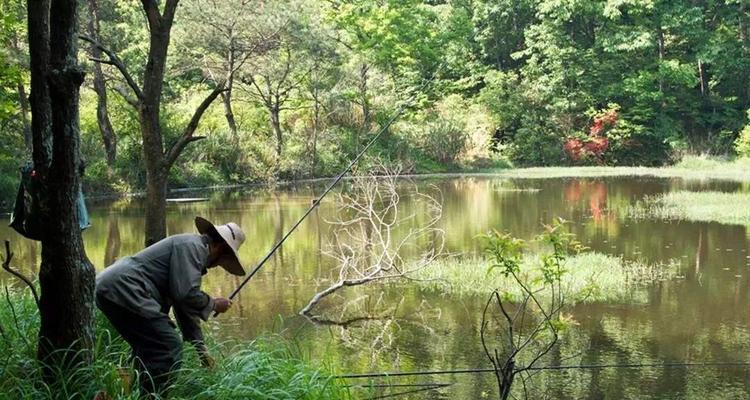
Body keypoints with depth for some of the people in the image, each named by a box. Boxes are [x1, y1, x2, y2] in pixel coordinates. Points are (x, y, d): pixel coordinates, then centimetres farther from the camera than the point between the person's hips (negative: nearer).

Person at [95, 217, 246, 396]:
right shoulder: (192, 246, -6)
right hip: (123, 290, -11)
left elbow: (185, 305, 30)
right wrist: (213, 304, 1)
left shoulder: (195, 251, 25)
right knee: (169, 348, -8)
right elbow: (186, 294, -18)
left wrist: (201, 349, 31)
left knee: (149, 348, 22)